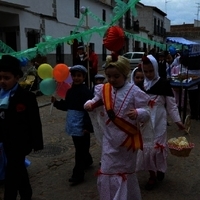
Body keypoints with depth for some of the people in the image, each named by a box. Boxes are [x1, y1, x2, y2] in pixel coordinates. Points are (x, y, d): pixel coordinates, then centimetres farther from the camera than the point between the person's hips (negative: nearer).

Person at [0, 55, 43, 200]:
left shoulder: (27, 96, -15)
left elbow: (35, 122, -12)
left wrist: (37, 143, -10)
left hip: (20, 141, -6)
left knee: (12, 173, -4)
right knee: (18, 170, 21)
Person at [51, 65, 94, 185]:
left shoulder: (87, 92, -16)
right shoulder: (70, 91, 8)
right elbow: (66, 106, 16)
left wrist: (87, 126, -22)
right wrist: (56, 102, 0)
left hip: (82, 126, -8)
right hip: (73, 125, 8)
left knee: (80, 150, -1)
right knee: (81, 148, 23)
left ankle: (78, 174, 5)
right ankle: (87, 161, 46)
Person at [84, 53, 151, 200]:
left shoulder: (134, 91, -16)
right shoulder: (104, 89, -3)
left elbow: (146, 114, -15)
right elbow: (96, 101, 12)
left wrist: (138, 113, -37)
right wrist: (89, 104, -11)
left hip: (127, 139, -3)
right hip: (110, 138, 4)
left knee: (126, 173, 17)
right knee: (106, 173, 9)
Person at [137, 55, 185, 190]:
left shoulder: (164, 84, -8)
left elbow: (171, 104, -4)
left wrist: (177, 120, -6)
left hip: (158, 122, -3)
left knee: (157, 146, 1)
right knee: (146, 147, 5)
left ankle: (160, 169, 30)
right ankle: (152, 175, 22)